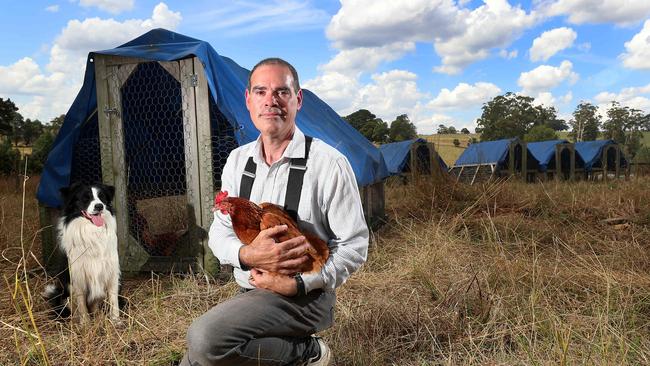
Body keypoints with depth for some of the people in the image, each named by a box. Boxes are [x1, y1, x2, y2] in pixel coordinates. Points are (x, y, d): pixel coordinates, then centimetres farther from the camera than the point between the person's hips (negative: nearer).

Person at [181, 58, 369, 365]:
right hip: (248, 294, 7)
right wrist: (247, 255, -18)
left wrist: (298, 285, -19)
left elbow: (354, 245, -10)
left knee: (205, 338, -26)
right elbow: (219, 232, 4)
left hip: (304, 297, -6)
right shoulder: (238, 161, 5)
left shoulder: (329, 163, -13)